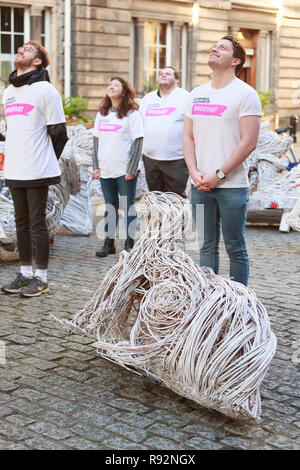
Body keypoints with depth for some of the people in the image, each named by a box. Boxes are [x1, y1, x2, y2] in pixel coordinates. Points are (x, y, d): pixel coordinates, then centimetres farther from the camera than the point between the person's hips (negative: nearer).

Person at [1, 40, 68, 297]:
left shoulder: (46, 90, -8)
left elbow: (58, 132, -7)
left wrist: (45, 163, -2)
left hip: (37, 172, -7)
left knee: (37, 223, -1)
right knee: (21, 223, 13)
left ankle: (41, 278, 9)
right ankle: (25, 273, 23)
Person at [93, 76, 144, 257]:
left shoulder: (132, 114, -5)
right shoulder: (102, 114, 12)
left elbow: (137, 142, -9)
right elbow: (96, 141, 15)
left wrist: (131, 169, -14)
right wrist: (96, 166, 7)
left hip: (126, 171, -6)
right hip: (106, 171, 6)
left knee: (129, 207, 2)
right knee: (110, 207, 12)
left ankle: (130, 243, 10)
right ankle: (109, 243, 19)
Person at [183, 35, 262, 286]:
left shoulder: (245, 94, -4)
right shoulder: (197, 93, 14)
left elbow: (249, 143, -11)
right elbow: (188, 137, 13)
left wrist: (218, 174, -13)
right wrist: (195, 173, -2)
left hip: (232, 186, -5)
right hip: (200, 185, 5)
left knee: (235, 248, 1)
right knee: (207, 246, 11)